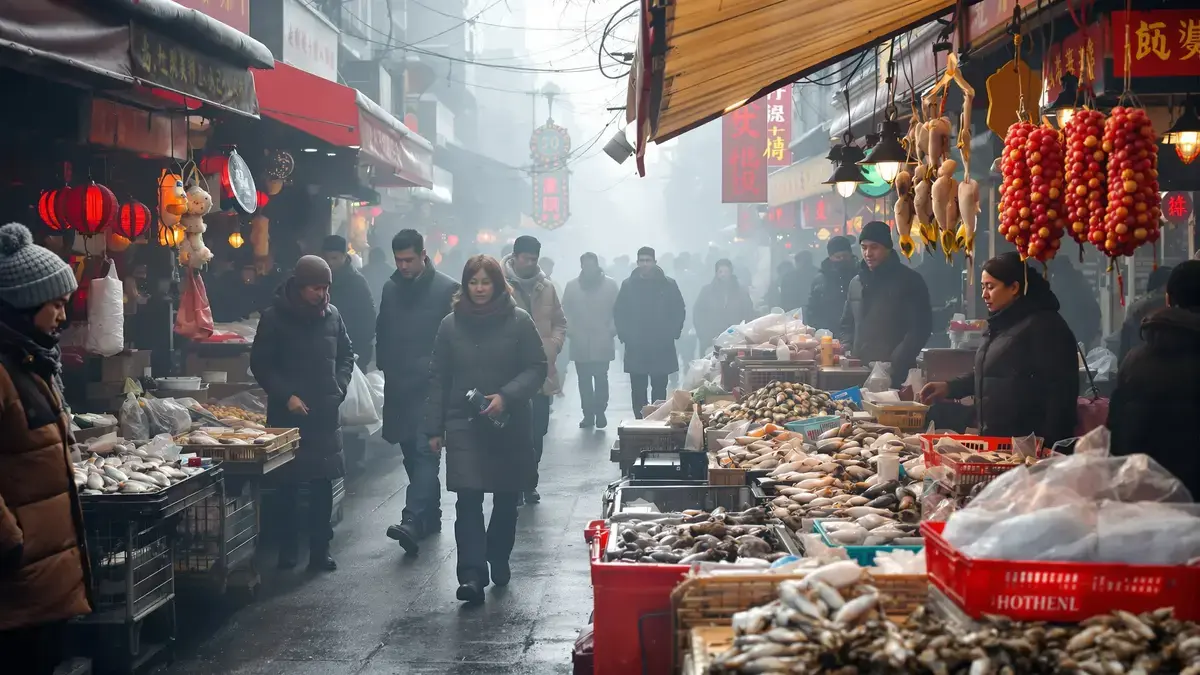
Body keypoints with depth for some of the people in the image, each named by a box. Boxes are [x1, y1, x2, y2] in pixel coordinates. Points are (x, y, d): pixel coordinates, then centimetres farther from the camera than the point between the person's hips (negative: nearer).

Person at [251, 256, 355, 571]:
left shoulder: (331, 314, 6)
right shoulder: (275, 317, -5)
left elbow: (346, 355, 18)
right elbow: (260, 363, -3)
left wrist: (340, 387, 3)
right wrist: (286, 395, -11)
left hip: (326, 413, 3)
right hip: (288, 413, -3)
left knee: (323, 484, 4)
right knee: (288, 483, 2)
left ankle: (320, 550, 11)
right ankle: (286, 549, 13)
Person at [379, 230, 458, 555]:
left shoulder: (447, 289, -6)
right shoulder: (391, 288, 12)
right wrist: (385, 366, 12)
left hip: (432, 388, -6)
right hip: (399, 388, 6)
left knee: (424, 452, -12)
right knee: (413, 455, 12)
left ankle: (412, 521, -21)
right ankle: (430, 517, 23)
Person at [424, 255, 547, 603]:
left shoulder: (519, 320, -4)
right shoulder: (451, 324, 3)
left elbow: (537, 368, -4)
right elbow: (439, 379, 6)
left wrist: (506, 396, -19)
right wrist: (434, 428, 3)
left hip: (510, 425, 0)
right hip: (463, 424, 0)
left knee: (507, 499, 11)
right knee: (468, 499, -10)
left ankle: (498, 559, 32)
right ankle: (471, 573, -13)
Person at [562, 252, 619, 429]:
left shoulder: (610, 284, 2)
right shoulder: (572, 286, 6)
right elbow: (565, 310, 6)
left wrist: (612, 330, -9)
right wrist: (570, 330, -4)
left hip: (602, 342, -2)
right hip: (580, 342, 2)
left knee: (600, 379, -3)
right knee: (584, 380, 3)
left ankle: (600, 413, 7)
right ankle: (588, 414, 9)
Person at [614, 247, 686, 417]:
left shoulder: (668, 285, 2)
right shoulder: (628, 285, 4)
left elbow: (679, 311, 6)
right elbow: (618, 312, 8)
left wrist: (673, 333, -3)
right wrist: (624, 335, -1)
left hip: (662, 347, 0)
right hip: (635, 348, 1)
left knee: (659, 390, 3)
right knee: (638, 391, 2)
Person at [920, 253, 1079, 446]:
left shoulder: (1044, 325, -14)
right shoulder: (1002, 323, 16)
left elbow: (1061, 390, -19)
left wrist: (1048, 444, -25)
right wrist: (950, 388, 15)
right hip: (995, 438, 9)